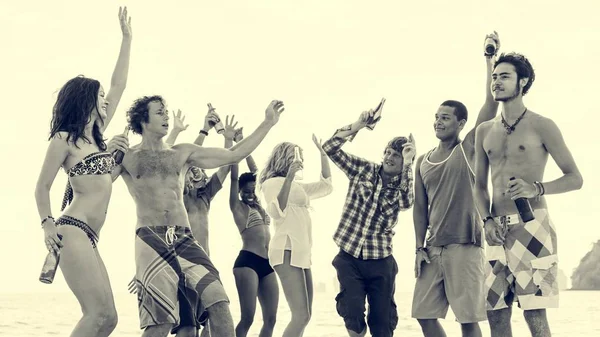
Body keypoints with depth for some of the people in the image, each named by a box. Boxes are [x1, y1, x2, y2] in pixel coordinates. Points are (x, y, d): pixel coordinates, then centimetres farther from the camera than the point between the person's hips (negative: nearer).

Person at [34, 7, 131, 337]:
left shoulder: (96, 135, 19)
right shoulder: (64, 139, 0)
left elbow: (119, 86, 23)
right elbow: (42, 187, 0)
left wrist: (127, 37, 24)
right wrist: (47, 224, -16)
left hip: (87, 237, 9)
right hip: (71, 232, -9)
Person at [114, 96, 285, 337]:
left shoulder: (183, 153, 19)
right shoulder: (126, 156, 11)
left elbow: (234, 155, 17)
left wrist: (267, 123, 15)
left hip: (184, 240, 3)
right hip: (151, 242, -3)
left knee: (217, 298, -16)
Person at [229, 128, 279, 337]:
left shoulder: (258, 205, 19)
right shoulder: (238, 206, 4)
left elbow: (255, 171, 23)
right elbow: (234, 176, -3)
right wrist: (235, 143, -1)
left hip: (267, 264, 7)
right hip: (248, 261, -7)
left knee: (270, 318, 2)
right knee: (247, 317, -12)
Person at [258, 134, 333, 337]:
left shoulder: (298, 186, 21)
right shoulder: (273, 183, -4)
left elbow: (326, 186, 29)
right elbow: (276, 212, -20)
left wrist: (323, 153, 21)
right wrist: (289, 177, -27)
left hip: (302, 252, 10)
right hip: (287, 251, -10)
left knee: (305, 315, 8)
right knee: (301, 316, -19)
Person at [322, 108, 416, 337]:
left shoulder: (403, 186, 0)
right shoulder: (363, 169, 2)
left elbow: (407, 203, -24)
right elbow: (330, 148, -7)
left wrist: (407, 164, -29)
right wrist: (357, 126, -18)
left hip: (380, 261, 0)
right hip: (349, 257, 0)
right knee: (352, 315, -11)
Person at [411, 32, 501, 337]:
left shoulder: (468, 149, -1)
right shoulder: (422, 162, 13)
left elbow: (491, 105, -10)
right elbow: (420, 208, 14)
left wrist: (490, 59, -12)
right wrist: (419, 248, 5)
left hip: (465, 245, -5)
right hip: (433, 247, 6)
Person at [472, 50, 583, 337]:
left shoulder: (541, 126, -1)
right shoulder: (484, 131, 14)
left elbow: (575, 178, -2)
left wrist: (537, 188, -20)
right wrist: (487, 220, -2)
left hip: (532, 225, -5)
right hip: (498, 230, 5)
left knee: (534, 312, -11)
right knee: (496, 311, 4)